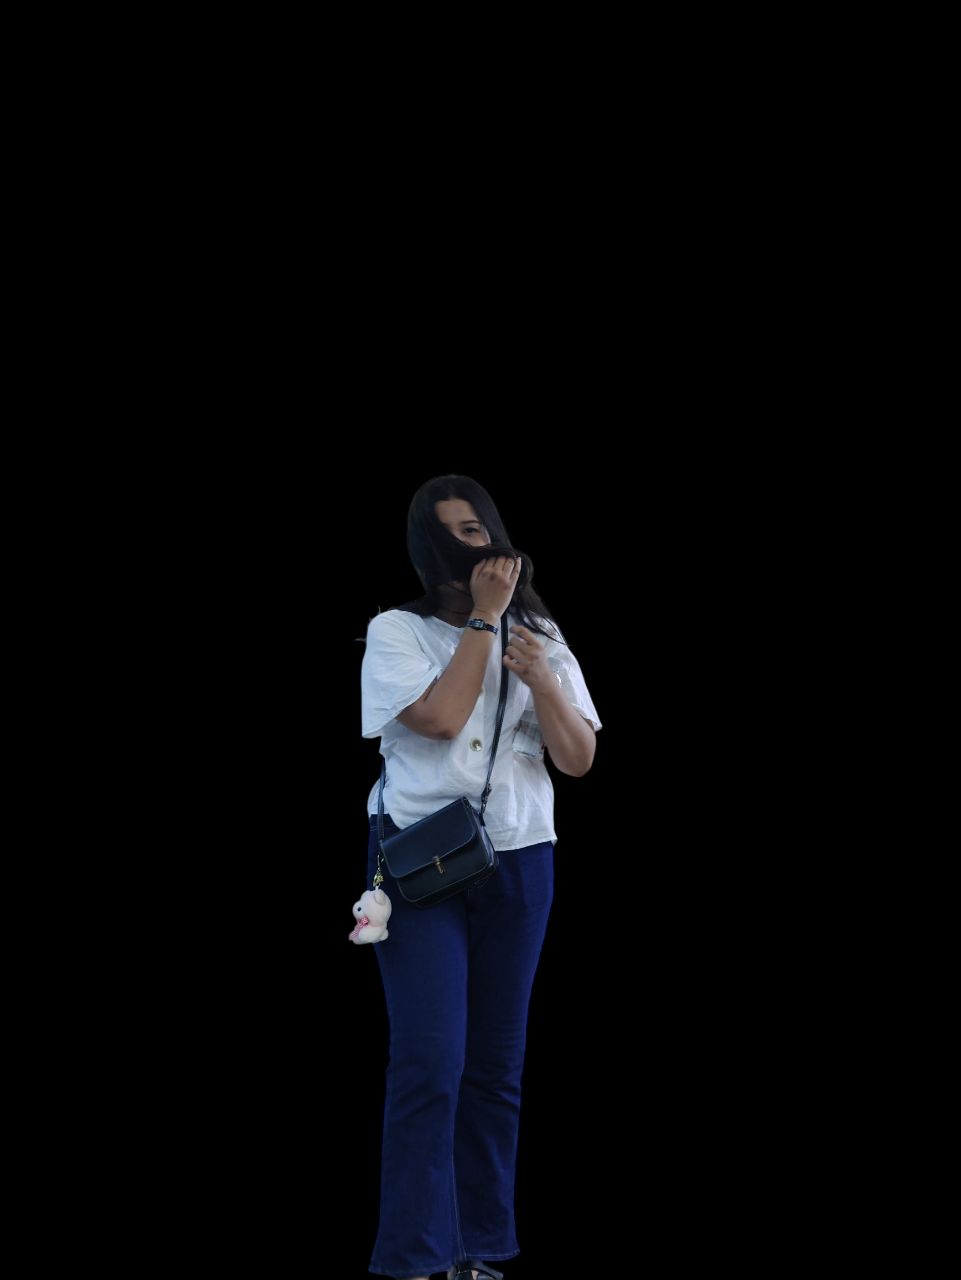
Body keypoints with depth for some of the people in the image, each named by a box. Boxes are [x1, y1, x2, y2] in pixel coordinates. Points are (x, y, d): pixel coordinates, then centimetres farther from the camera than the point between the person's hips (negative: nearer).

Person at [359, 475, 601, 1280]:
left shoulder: (542, 639, 10)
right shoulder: (398, 632, -1)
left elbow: (579, 759, 5)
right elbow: (441, 718, -16)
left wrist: (540, 679, -12)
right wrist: (482, 617, -10)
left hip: (519, 863, 4)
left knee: (497, 1064, 5)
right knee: (430, 1061, -11)